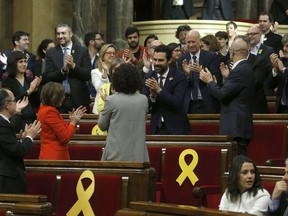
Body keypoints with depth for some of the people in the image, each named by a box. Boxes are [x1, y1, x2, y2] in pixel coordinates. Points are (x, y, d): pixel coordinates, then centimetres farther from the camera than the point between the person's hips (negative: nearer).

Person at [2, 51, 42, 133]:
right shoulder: (7, 81, -1)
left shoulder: (30, 80, 11)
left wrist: (35, 88, -6)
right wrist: (28, 91, -15)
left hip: (31, 120, 4)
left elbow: (37, 104, 9)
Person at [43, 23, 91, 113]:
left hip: (78, 100, 0)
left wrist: (73, 66, -16)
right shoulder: (51, 53, 6)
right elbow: (47, 78, -1)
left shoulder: (82, 51, 4)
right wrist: (63, 70, -16)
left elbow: (88, 75, -2)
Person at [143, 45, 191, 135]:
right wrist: (152, 95, -22)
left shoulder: (179, 77, -9)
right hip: (156, 127, 3)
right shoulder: (149, 76, 3)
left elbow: (177, 103, -20)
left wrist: (159, 90, -27)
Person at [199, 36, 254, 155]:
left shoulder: (240, 70, -16)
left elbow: (222, 95, -17)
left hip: (235, 128, -10)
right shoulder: (245, 68, 14)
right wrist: (227, 77, 18)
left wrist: (209, 81, -3)